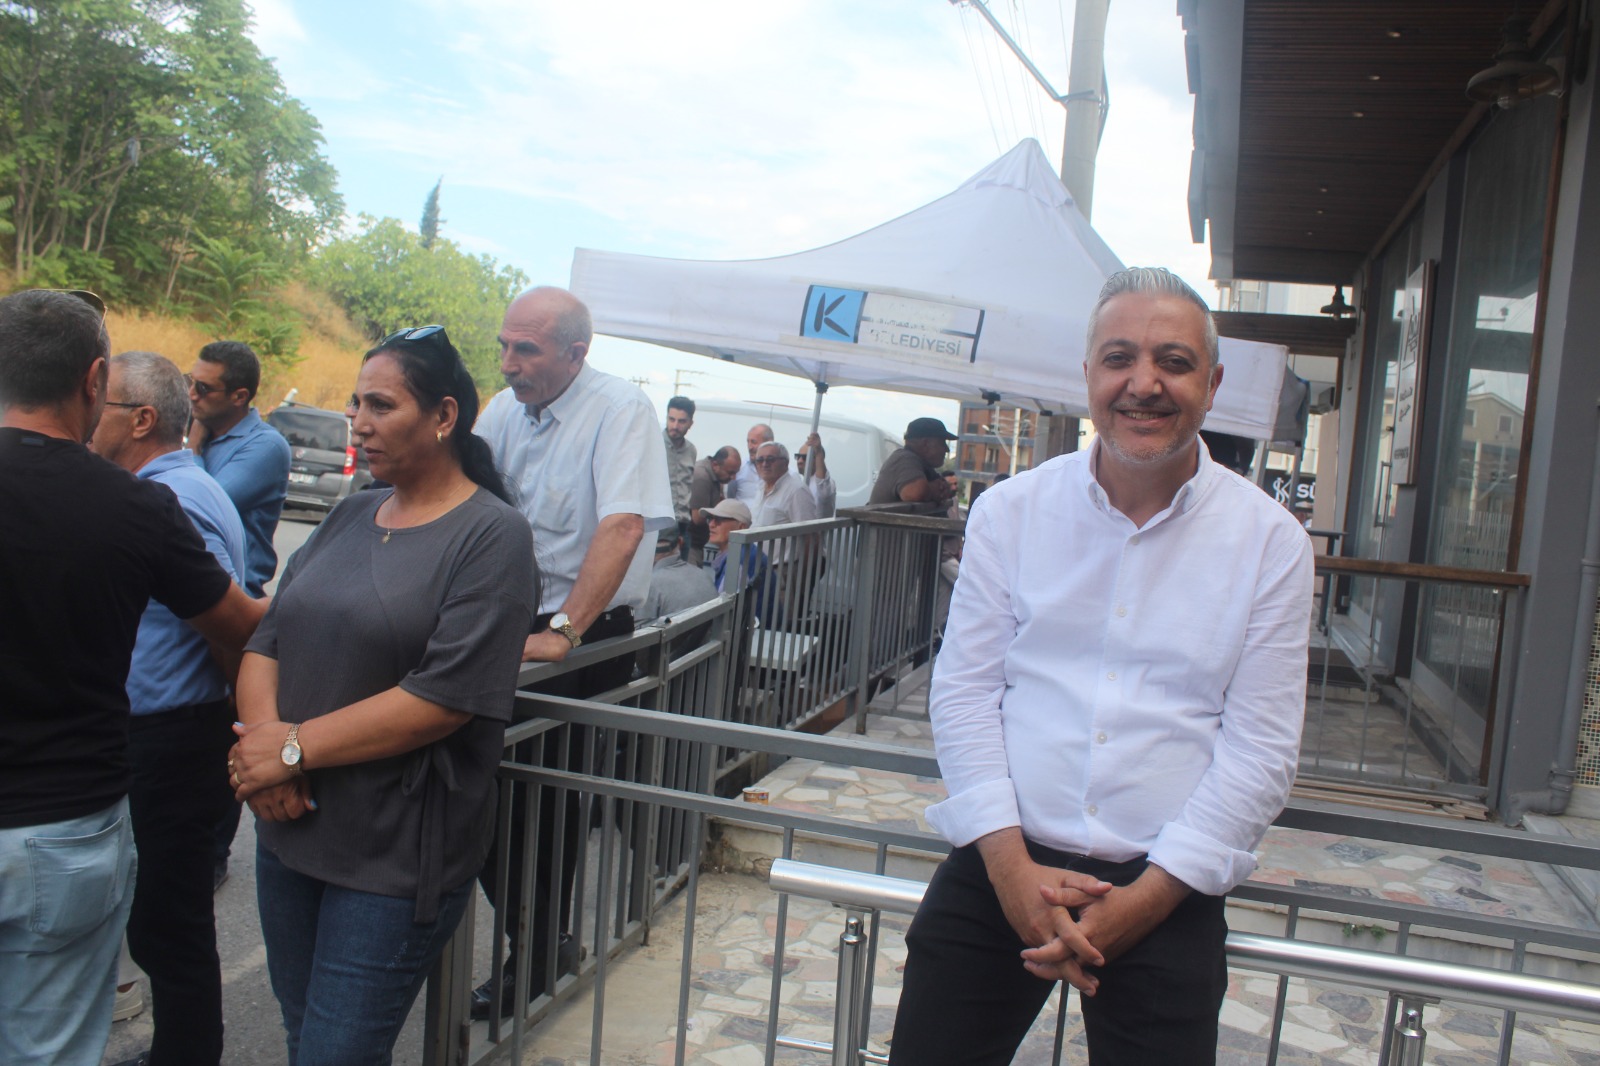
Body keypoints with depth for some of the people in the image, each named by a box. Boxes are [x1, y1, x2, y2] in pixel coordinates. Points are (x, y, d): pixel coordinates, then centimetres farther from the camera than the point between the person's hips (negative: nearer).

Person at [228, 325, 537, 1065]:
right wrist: (261, 734, -14)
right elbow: (267, 640, 6)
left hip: (396, 857, -7)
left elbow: (445, 697, -20)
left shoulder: (491, 535, -12)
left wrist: (297, 748, -17)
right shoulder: (351, 516, 9)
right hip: (290, 826, 7)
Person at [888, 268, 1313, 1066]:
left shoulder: (1270, 542, -1)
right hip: (997, 870, 1)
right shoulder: (1010, 511, 2)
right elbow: (963, 691, -1)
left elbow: (1260, 746, -3)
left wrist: (1142, 899, -10)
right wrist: (1012, 866, -11)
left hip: (1166, 892, 0)